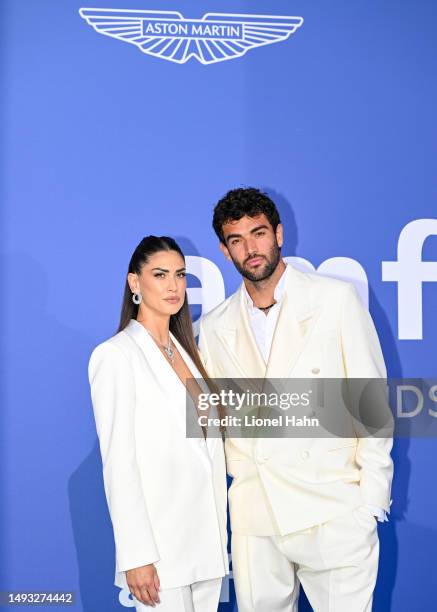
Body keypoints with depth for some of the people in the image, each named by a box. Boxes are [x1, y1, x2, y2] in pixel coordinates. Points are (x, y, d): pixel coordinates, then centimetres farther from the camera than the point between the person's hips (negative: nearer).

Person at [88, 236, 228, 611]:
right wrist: (136, 556, -16)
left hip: (208, 538, 6)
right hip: (160, 543, -6)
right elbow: (118, 462, -13)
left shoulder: (185, 350, 11)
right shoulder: (115, 355, -9)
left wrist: (218, 534, 11)